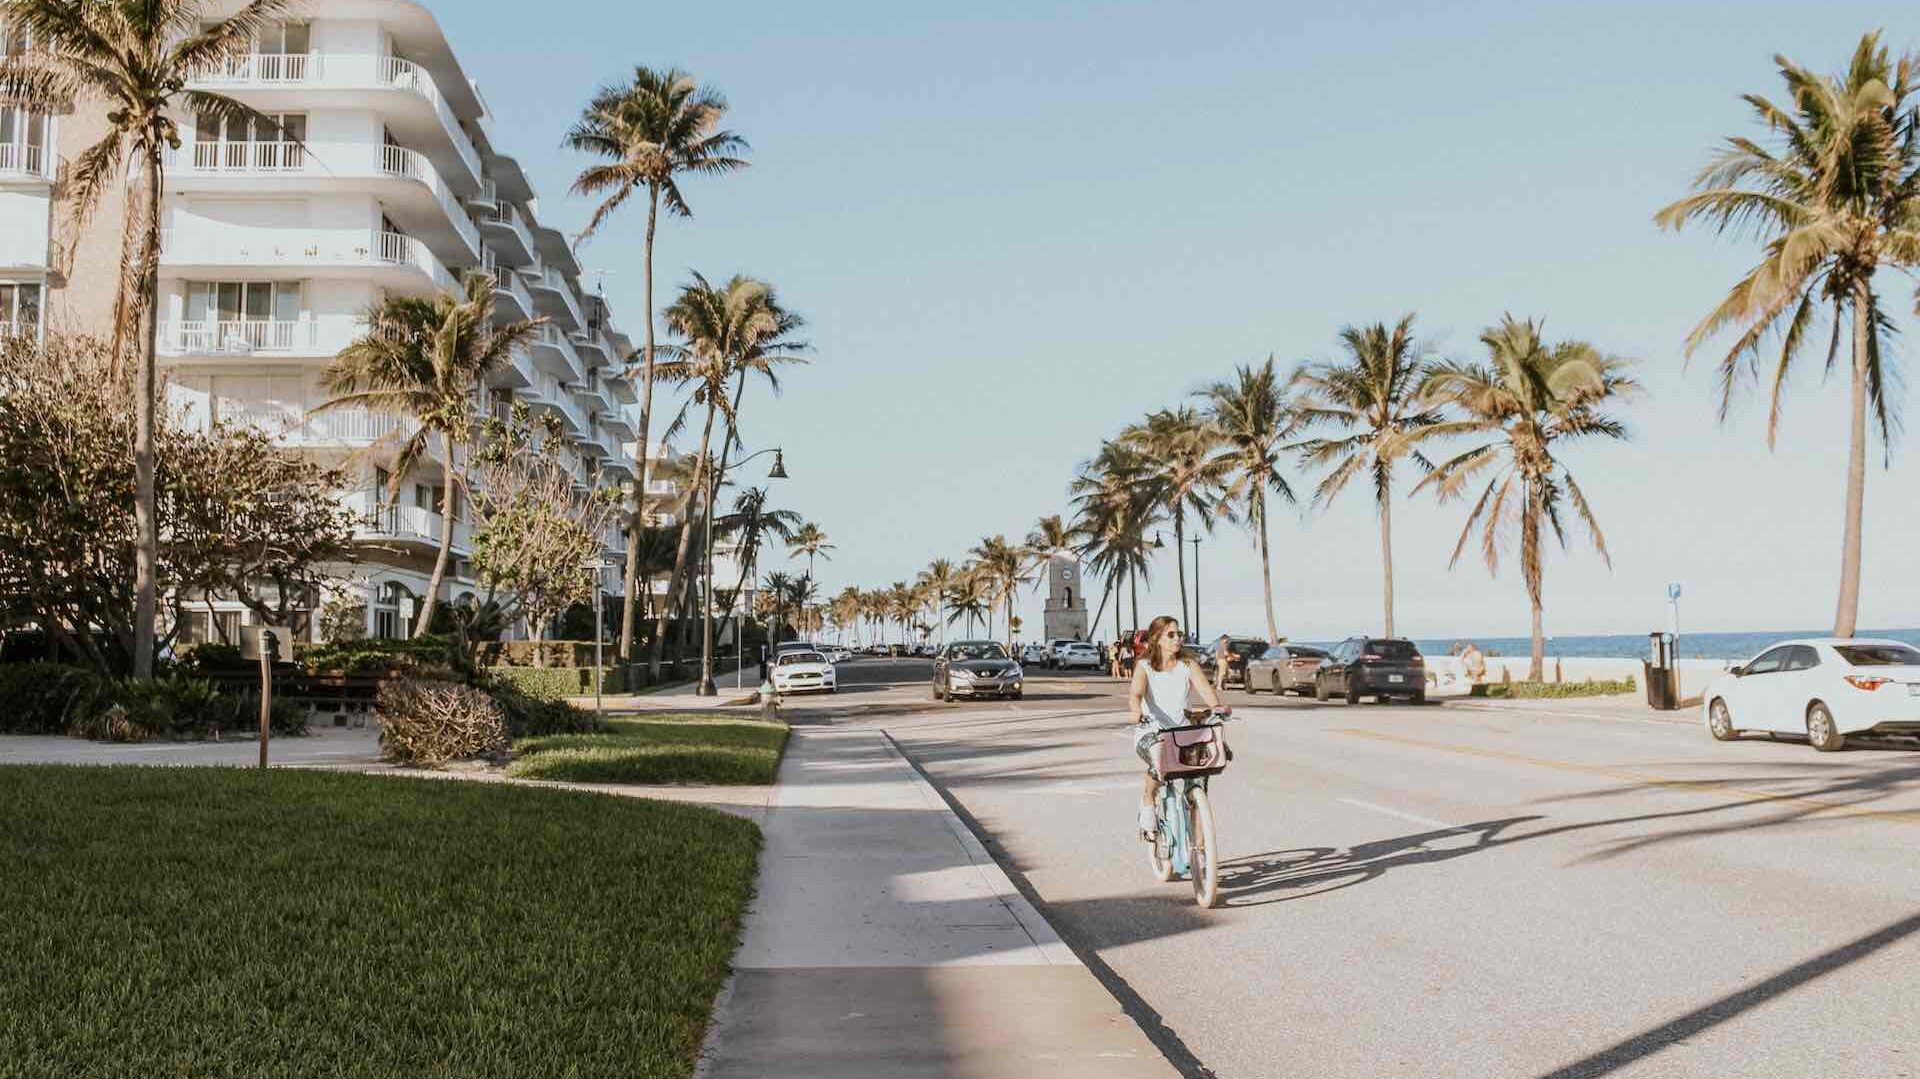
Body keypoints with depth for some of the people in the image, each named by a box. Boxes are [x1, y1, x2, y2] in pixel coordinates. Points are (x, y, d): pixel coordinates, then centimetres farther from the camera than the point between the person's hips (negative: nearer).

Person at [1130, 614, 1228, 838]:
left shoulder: (1188, 666, 7)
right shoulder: (1145, 666, 1)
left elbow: (1205, 689, -10)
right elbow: (1136, 693, -17)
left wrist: (1217, 706, -33)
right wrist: (1135, 711, -41)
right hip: (1149, 733, -3)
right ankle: (1148, 801, -7)